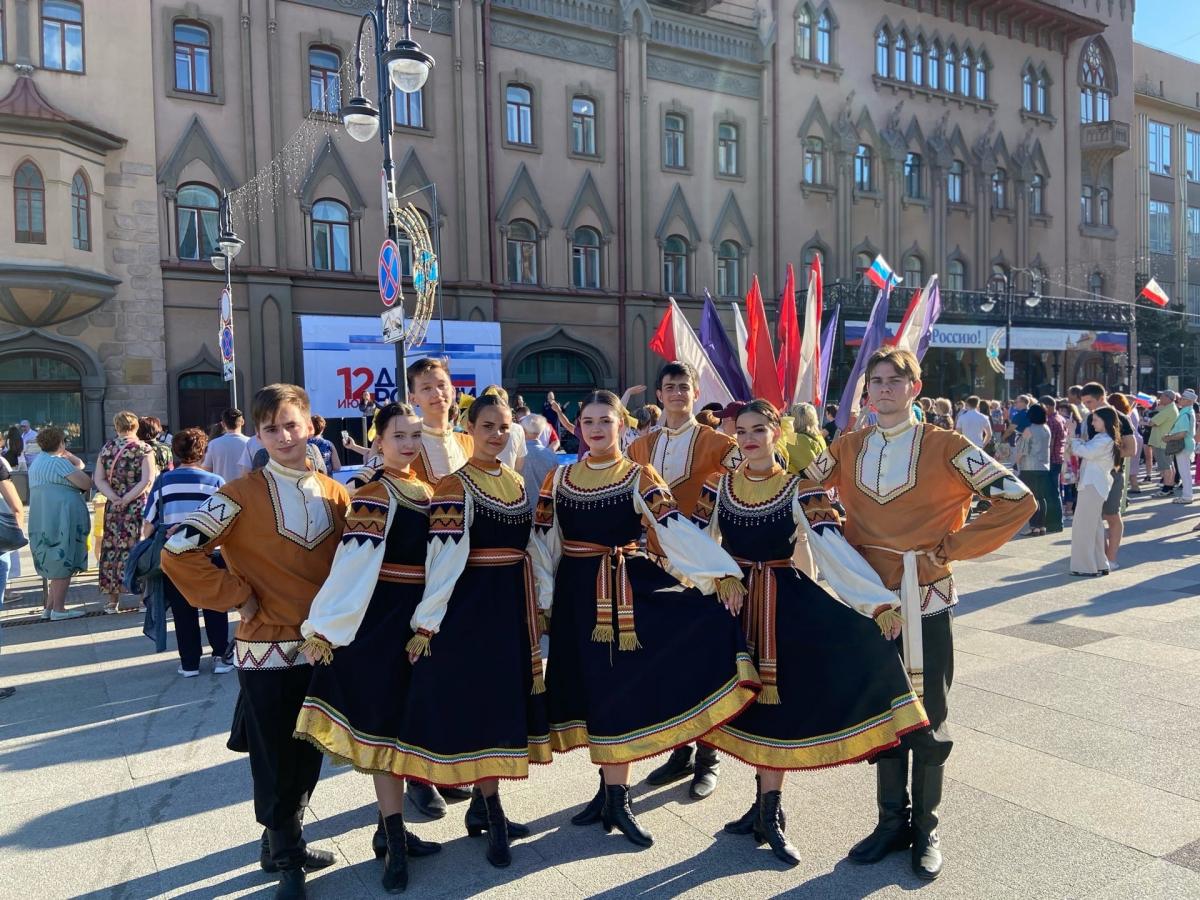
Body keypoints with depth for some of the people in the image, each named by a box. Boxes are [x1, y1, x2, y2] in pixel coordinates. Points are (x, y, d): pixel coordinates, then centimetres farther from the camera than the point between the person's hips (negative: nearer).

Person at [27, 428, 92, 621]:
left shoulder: (37, 461, 17)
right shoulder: (58, 462, -12)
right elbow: (87, 483, -15)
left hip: (43, 519, 10)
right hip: (62, 518, -9)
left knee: (55, 564, 17)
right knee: (63, 563, -4)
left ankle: (49, 607, 18)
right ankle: (58, 609, -1)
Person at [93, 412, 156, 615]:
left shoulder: (105, 449, 6)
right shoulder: (143, 449, -5)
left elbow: (99, 480, -1)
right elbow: (147, 480, -16)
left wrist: (115, 498, -9)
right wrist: (127, 498, -13)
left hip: (113, 507, 3)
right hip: (139, 507, -3)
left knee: (112, 549, 9)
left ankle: (113, 601, 15)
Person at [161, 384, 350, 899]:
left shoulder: (336, 494, 3)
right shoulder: (242, 496, -10)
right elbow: (178, 553, -14)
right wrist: (238, 597, -13)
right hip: (267, 649, -4)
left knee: (308, 755, 17)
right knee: (276, 758, 7)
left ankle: (285, 841, 38)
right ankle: (287, 857, 27)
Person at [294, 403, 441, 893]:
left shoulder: (426, 489, 8)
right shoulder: (374, 496, -14)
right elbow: (351, 565, -21)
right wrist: (322, 628, -24)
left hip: (420, 621, 7)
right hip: (382, 623, -7)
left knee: (403, 722, 15)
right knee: (386, 724, 2)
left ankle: (391, 830, 29)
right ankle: (394, 842, 15)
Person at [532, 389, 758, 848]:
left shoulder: (640, 477, -4)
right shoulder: (559, 478, 6)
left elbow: (676, 529, -15)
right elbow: (542, 542, 7)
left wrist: (723, 572, -25)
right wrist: (541, 600, 2)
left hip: (626, 589, -3)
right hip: (576, 593, 3)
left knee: (616, 685, -3)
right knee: (592, 687, 10)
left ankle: (614, 796, 13)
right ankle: (611, 790, 27)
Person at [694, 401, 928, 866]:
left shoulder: (799, 490, -9)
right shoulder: (718, 486, 1)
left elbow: (832, 545, -19)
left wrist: (881, 599, -28)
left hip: (784, 602, -3)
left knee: (774, 698, 0)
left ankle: (769, 813, 16)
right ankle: (765, 805, 27)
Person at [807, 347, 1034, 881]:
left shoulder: (943, 446, -7)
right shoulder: (849, 448, 4)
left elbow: (1017, 500, -11)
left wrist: (952, 546, -11)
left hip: (925, 599, -3)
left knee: (927, 715, 8)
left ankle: (925, 828, 26)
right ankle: (892, 821, 29)